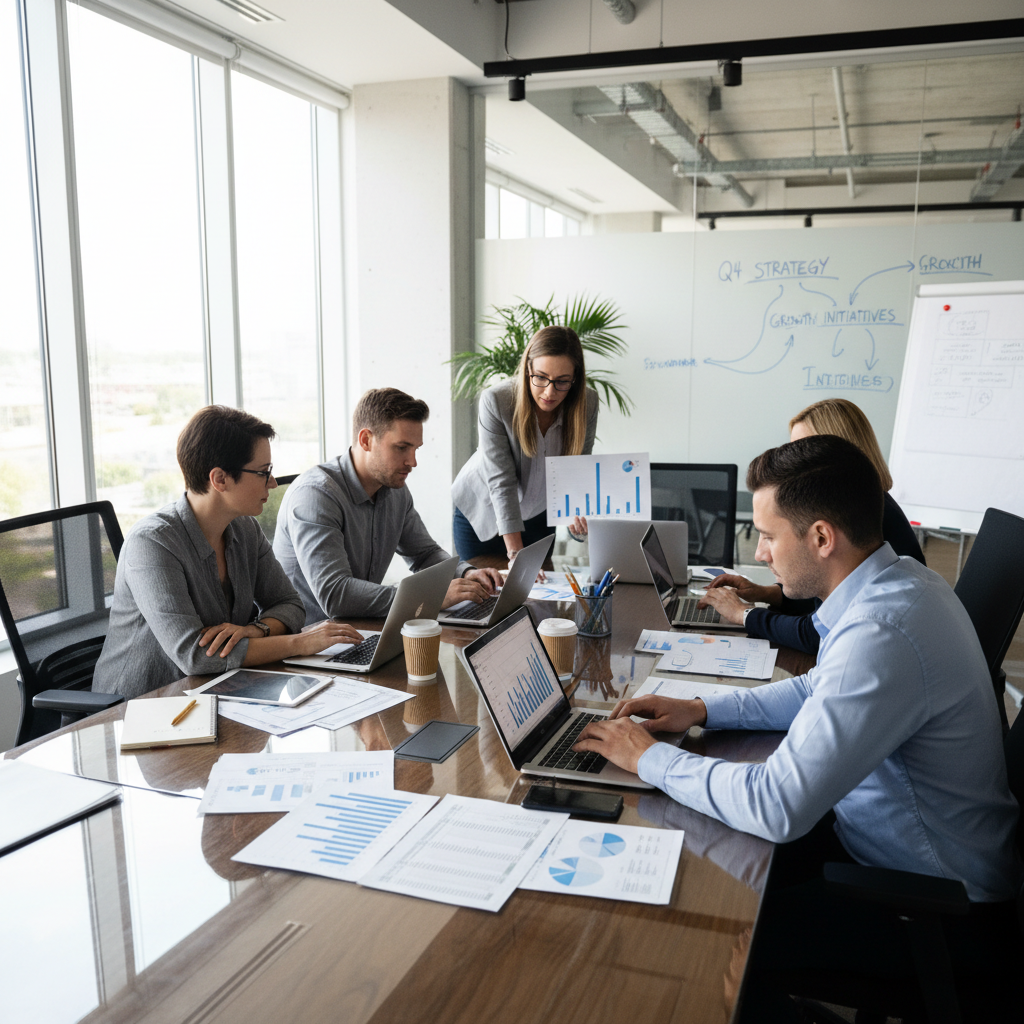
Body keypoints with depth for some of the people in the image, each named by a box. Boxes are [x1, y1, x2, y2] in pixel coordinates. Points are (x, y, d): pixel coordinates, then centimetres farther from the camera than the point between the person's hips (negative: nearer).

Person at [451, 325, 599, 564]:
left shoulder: (587, 403, -19)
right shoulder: (496, 401, -29)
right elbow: (501, 481, -30)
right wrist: (515, 552, -35)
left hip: (538, 513, 3)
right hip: (483, 510, -2)